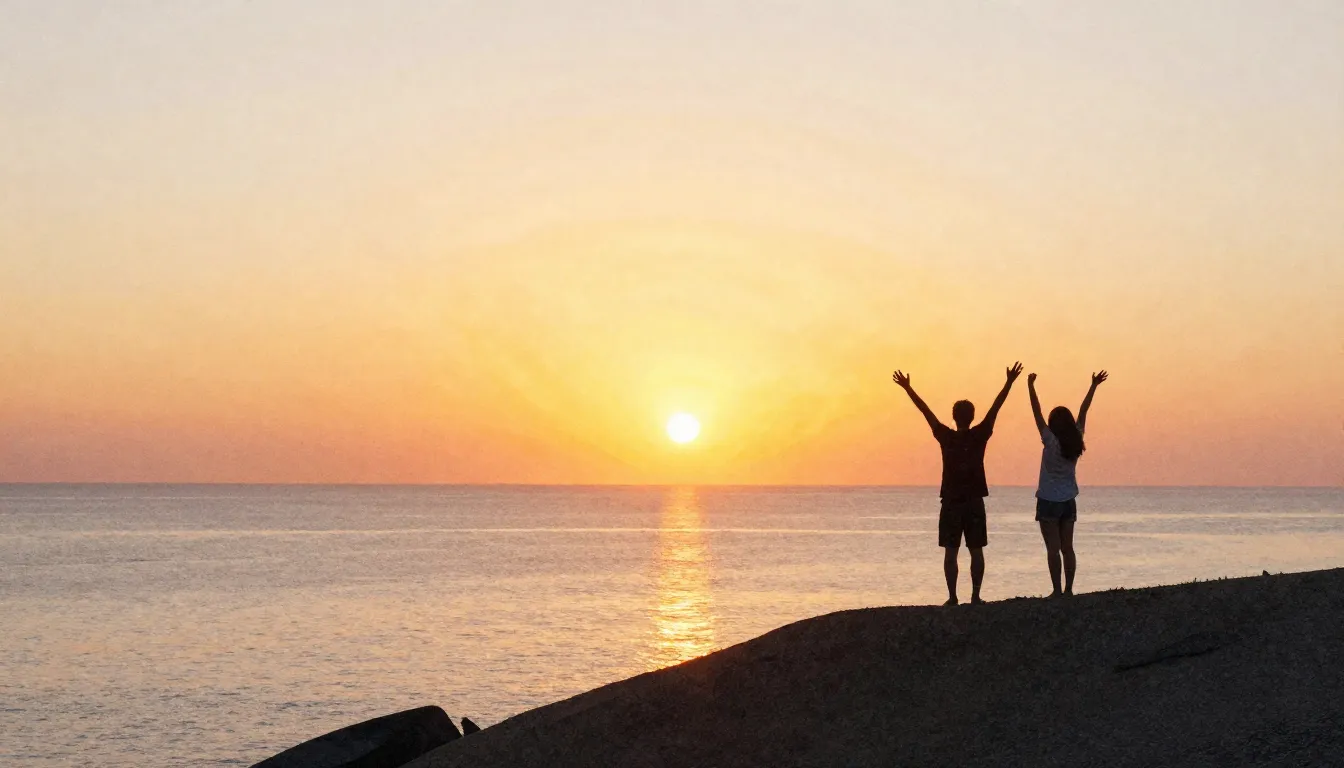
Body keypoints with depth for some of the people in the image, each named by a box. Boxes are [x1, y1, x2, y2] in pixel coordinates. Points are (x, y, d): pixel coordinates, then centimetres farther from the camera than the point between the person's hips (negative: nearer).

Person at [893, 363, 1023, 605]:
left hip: (951, 502, -1)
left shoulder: (946, 437, -4)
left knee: (950, 552, 0)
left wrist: (907, 388, 6)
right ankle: (975, 596, 2)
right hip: (975, 501, 1)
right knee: (976, 551, 5)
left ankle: (952, 597, -4)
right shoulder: (980, 436, -3)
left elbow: (925, 411, 1)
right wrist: (1009, 383, 2)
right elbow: (995, 408, -1)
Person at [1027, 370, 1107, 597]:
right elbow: (1083, 412, 7)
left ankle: (1057, 590, -12)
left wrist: (1031, 387, -13)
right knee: (1067, 548, 8)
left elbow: (1037, 414, -15)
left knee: (1053, 549, -7)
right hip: (1069, 501, 5)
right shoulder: (1075, 441, -1)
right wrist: (1093, 387, 15)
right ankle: (1068, 589, 6)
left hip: (1049, 501, -5)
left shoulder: (1051, 442, -14)